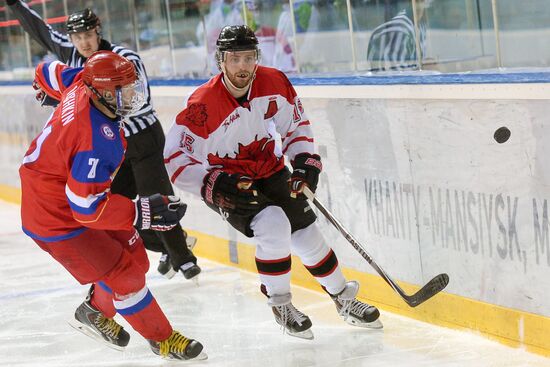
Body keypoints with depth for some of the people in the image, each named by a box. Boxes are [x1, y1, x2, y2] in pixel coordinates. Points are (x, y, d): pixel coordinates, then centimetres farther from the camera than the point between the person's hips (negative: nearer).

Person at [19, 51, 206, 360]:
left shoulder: (82, 89, -11)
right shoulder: (98, 140, -37)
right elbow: (87, 207, -33)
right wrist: (143, 212, -31)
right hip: (58, 218, -10)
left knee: (135, 259, 14)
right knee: (125, 275, -5)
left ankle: (95, 312, 38)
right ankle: (162, 338, 14)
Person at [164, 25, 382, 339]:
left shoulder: (274, 82, -12)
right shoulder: (204, 104, -28)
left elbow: (296, 122, 6)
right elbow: (175, 158, -24)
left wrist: (306, 162, -6)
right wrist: (216, 186, -33)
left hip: (270, 172, 5)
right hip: (227, 182, -5)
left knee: (307, 234, 3)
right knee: (274, 227, -27)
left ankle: (344, 299, 24)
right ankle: (280, 304, -5)